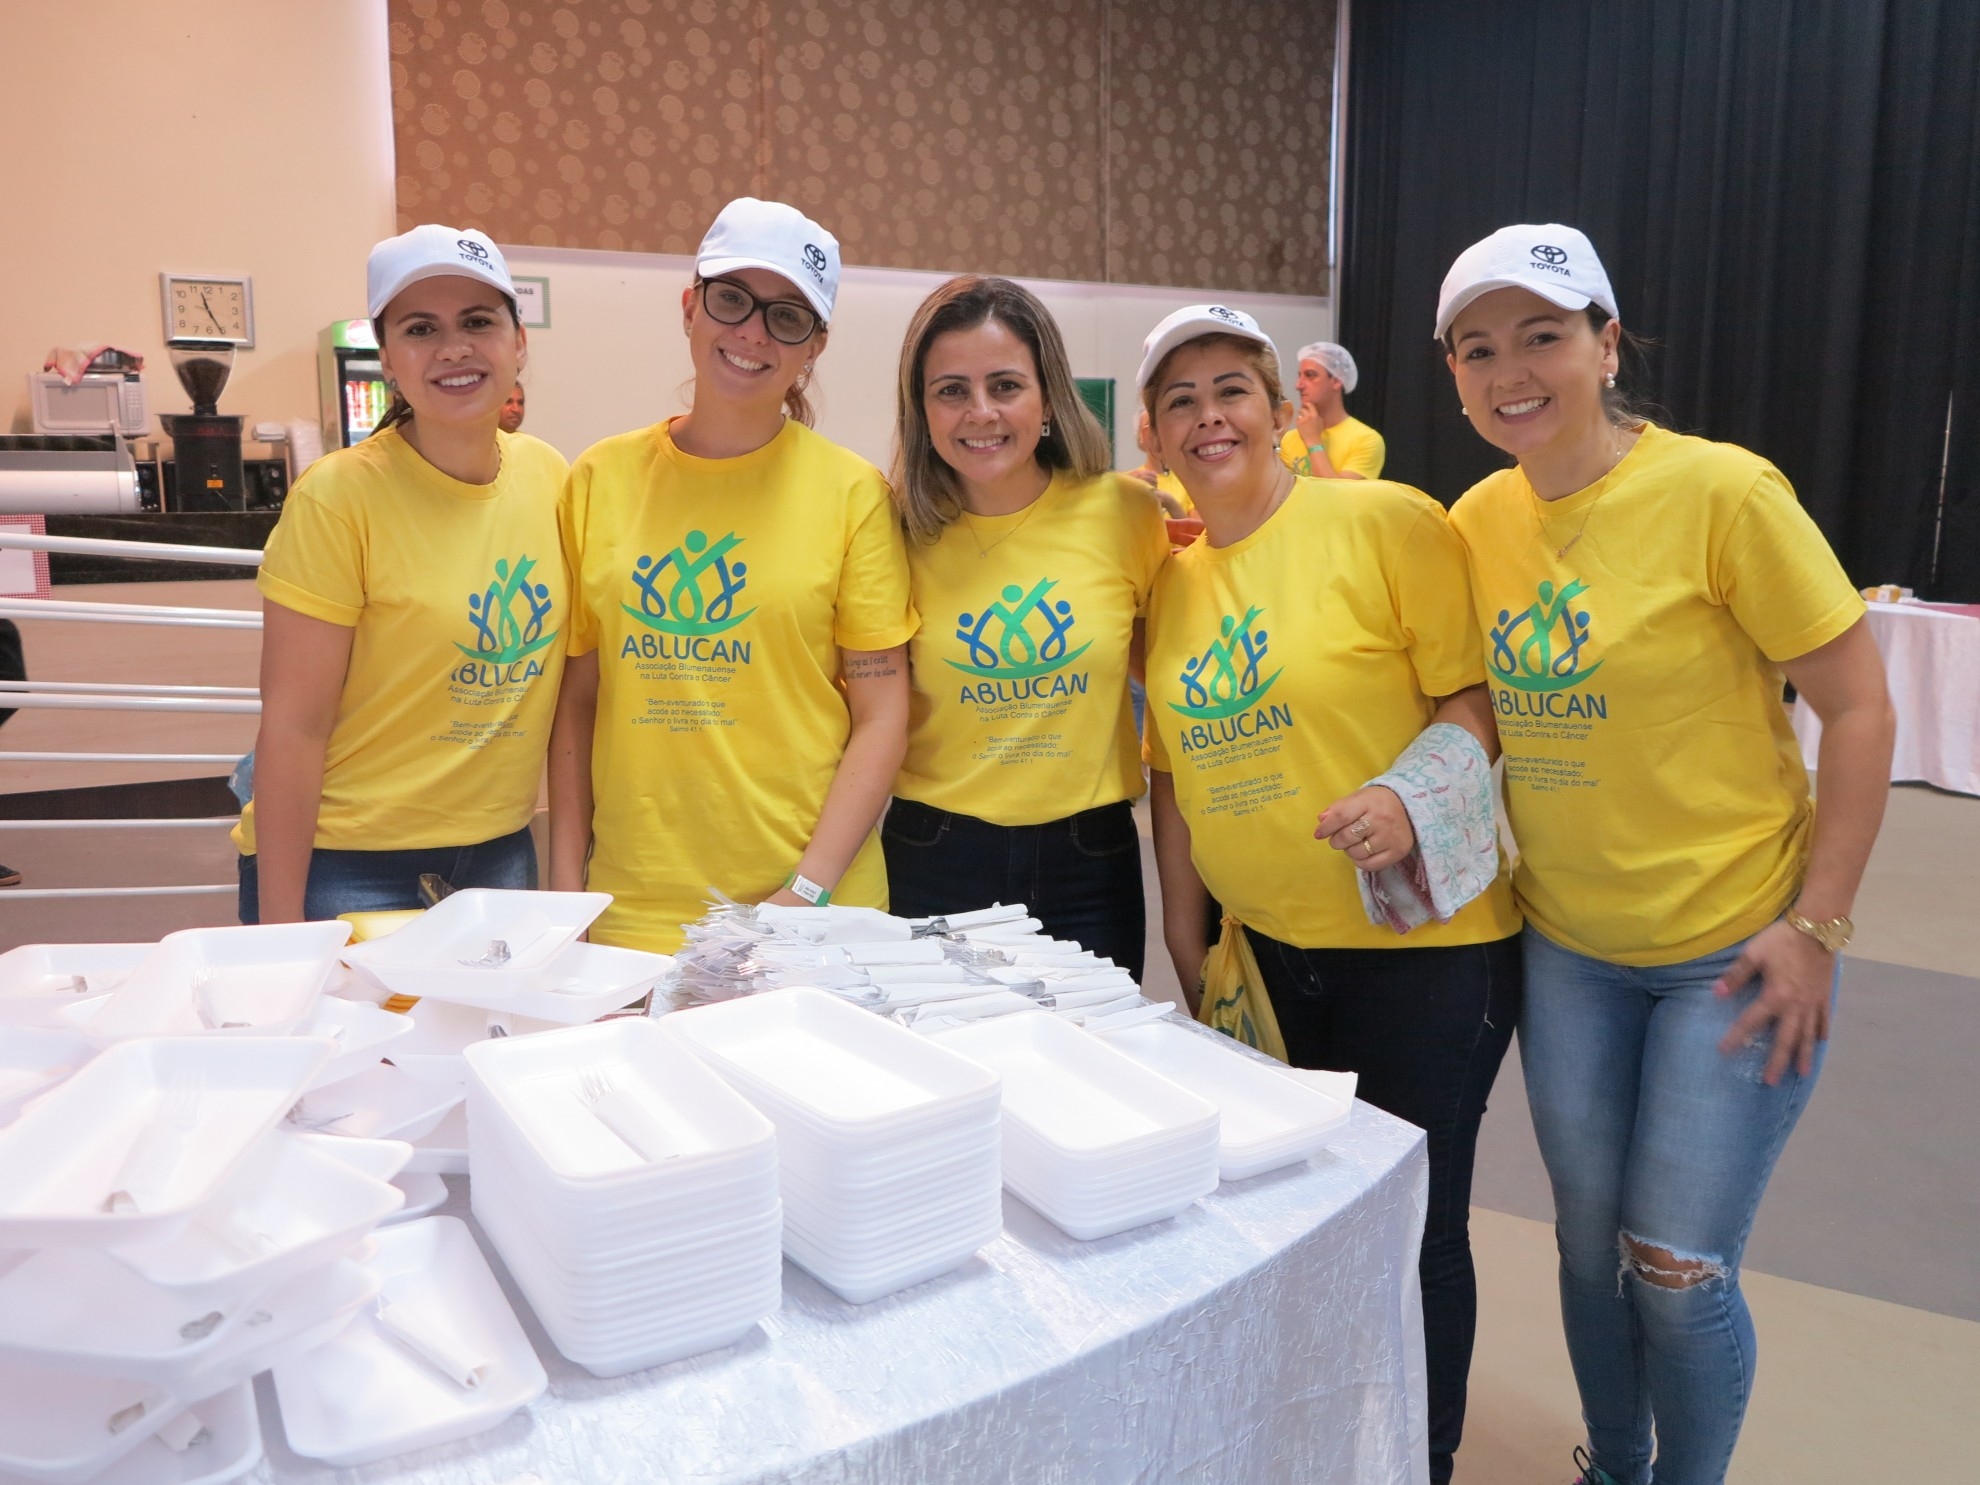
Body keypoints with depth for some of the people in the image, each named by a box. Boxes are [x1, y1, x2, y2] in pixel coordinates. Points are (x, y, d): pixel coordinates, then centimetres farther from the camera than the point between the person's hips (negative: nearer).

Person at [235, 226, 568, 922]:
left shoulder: (547, 475, 0)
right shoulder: (340, 495, -15)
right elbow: (294, 725, -14)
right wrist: (279, 923, -14)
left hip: (501, 855, 5)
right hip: (346, 867, -5)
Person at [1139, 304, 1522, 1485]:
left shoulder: (1384, 521, -10)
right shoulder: (1171, 580, 6)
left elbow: (1477, 691, -11)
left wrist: (1413, 793, -29)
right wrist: (1185, 937, 11)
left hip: (1421, 946, -5)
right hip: (1262, 953, 5)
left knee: (1413, 1222, 7)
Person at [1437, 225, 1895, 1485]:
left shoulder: (1721, 493, -16)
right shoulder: (1477, 520, -1)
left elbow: (1861, 710, -12)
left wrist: (1818, 925, -13)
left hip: (1731, 948, -4)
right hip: (1565, 946, 5)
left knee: (1676, 1267, 2)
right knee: (1591, 1241, 17)